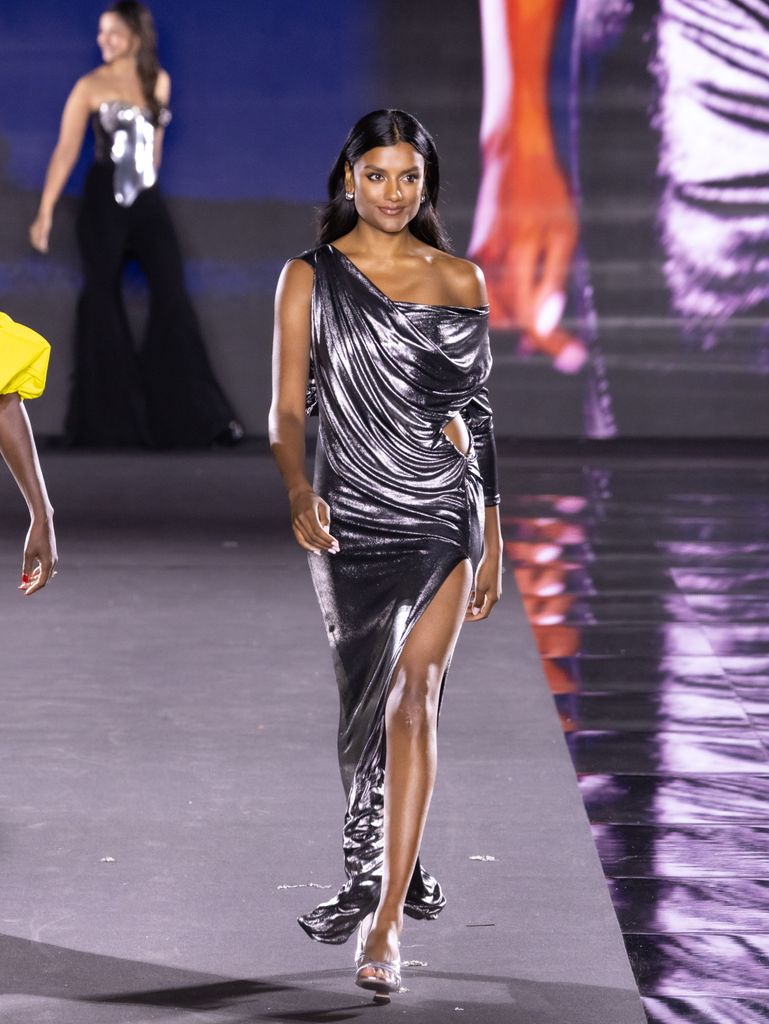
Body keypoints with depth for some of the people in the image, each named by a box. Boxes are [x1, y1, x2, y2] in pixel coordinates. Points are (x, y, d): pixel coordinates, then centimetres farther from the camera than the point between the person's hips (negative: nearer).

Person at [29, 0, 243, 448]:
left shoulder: (159, 82, 8)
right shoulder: (90, 87, -3)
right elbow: (66, 150, -7)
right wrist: (46, 210, -13)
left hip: (147, 201, 3)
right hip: (104, 202, -3)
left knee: (173, 297, -3)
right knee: (102, 299, 1)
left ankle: (201, 413, 1)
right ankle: (109, 418, 9)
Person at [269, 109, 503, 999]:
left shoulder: (459, 281, 7)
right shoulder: (311, 279, 1)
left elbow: (476, 410, 12)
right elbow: (288, 406, -4)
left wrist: (492, 535, 13)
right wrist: (298, 492, -23)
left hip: (442, 509, 0)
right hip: (349, 516, 0)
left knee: (411, 701, -11)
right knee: (364, 699, 11)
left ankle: (385, 923, -14)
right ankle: (375, 874, 32)